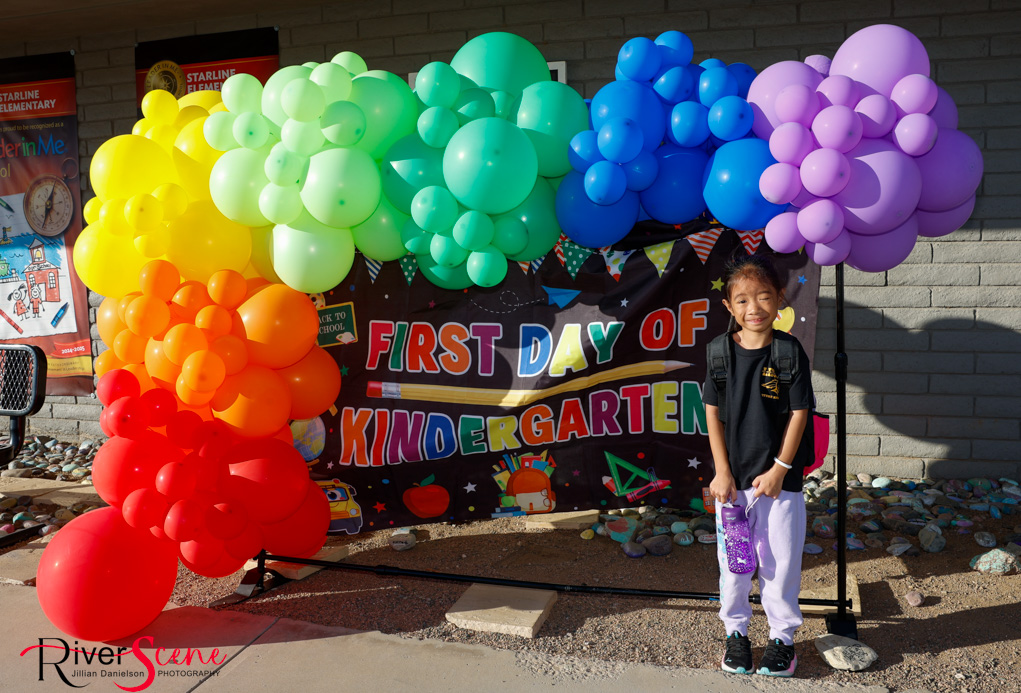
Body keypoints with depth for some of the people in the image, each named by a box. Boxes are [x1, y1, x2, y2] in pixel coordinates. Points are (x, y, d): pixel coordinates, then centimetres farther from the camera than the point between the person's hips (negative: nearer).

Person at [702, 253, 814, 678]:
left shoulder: (790, 351, -8)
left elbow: (798, 413, -6)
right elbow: (713, 412, -1)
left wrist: (779, 471, -8)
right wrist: (722, 472, -4)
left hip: (780, 477, -1)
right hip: (733, 477, 2)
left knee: (781, 559, 9)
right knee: (732, 560, 12)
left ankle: (783, 635, 28)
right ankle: (736, 631, 30)